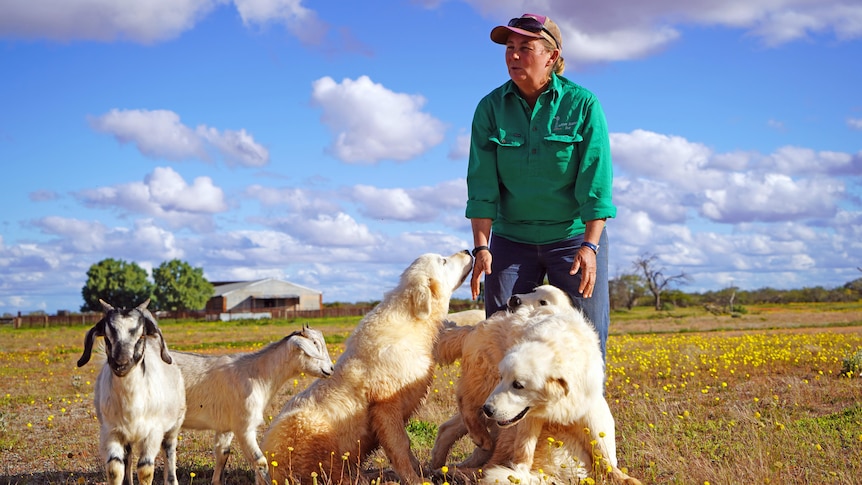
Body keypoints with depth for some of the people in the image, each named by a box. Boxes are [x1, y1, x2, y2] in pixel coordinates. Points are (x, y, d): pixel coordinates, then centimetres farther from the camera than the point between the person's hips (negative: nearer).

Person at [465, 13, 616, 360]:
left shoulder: (582, 104, -7)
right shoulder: (490, 108, -2)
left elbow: (596, 181, -12)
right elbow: (482, 184, -6)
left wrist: (590, 245, -20)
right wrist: (481, 246, -14)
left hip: (574, 236, -2)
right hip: (512, 240, 2)